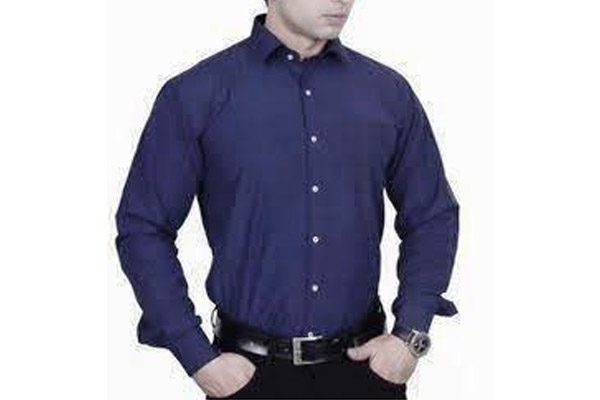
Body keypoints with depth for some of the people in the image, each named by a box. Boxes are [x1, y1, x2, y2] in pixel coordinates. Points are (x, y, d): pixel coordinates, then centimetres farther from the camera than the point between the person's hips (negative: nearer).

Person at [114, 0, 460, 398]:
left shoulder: (390, 92, 1)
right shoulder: (195, 96, -7)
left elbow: (433, 217, 9)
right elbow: (143, 229, -4)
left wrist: (411, 335, -1)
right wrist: (198, 357, -8)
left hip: (364, 365, 3)